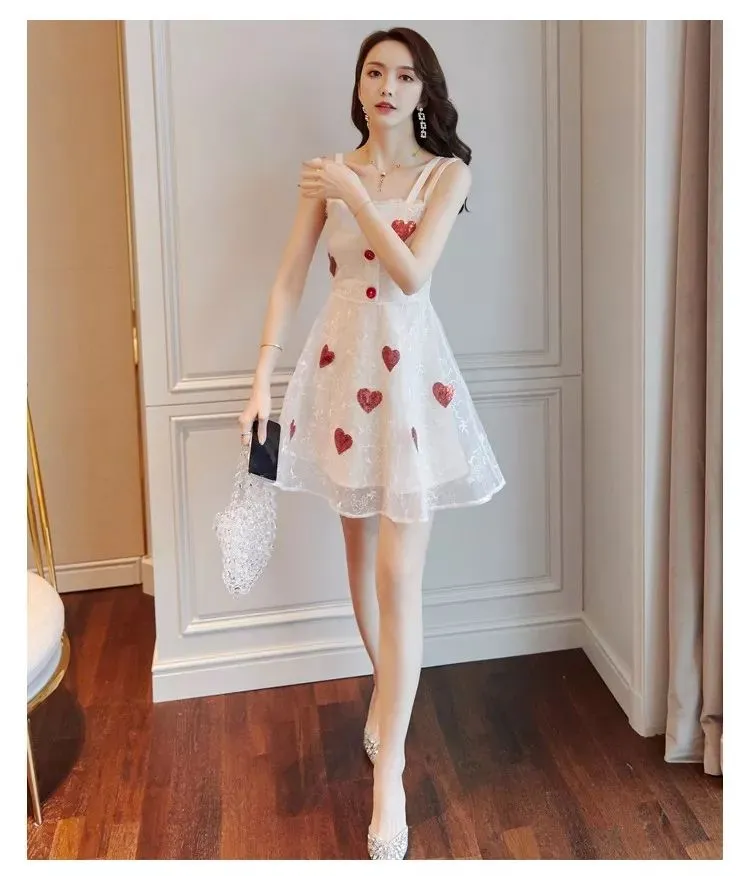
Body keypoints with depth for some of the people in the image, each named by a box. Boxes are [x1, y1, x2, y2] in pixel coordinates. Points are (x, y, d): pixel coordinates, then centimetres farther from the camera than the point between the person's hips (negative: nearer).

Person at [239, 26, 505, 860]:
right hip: (339, 360, 4)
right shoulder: (330, 171, 5)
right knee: (359, 551, 15)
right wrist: (261, 378, -4)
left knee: (399, 573, -8)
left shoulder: (447, 171, -2)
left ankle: (389, 776, -1)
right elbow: (289, 276, 2)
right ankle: (385, 689, 39)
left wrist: (355, 197, -16)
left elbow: (413, 274, -14)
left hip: (407, 367, -3)